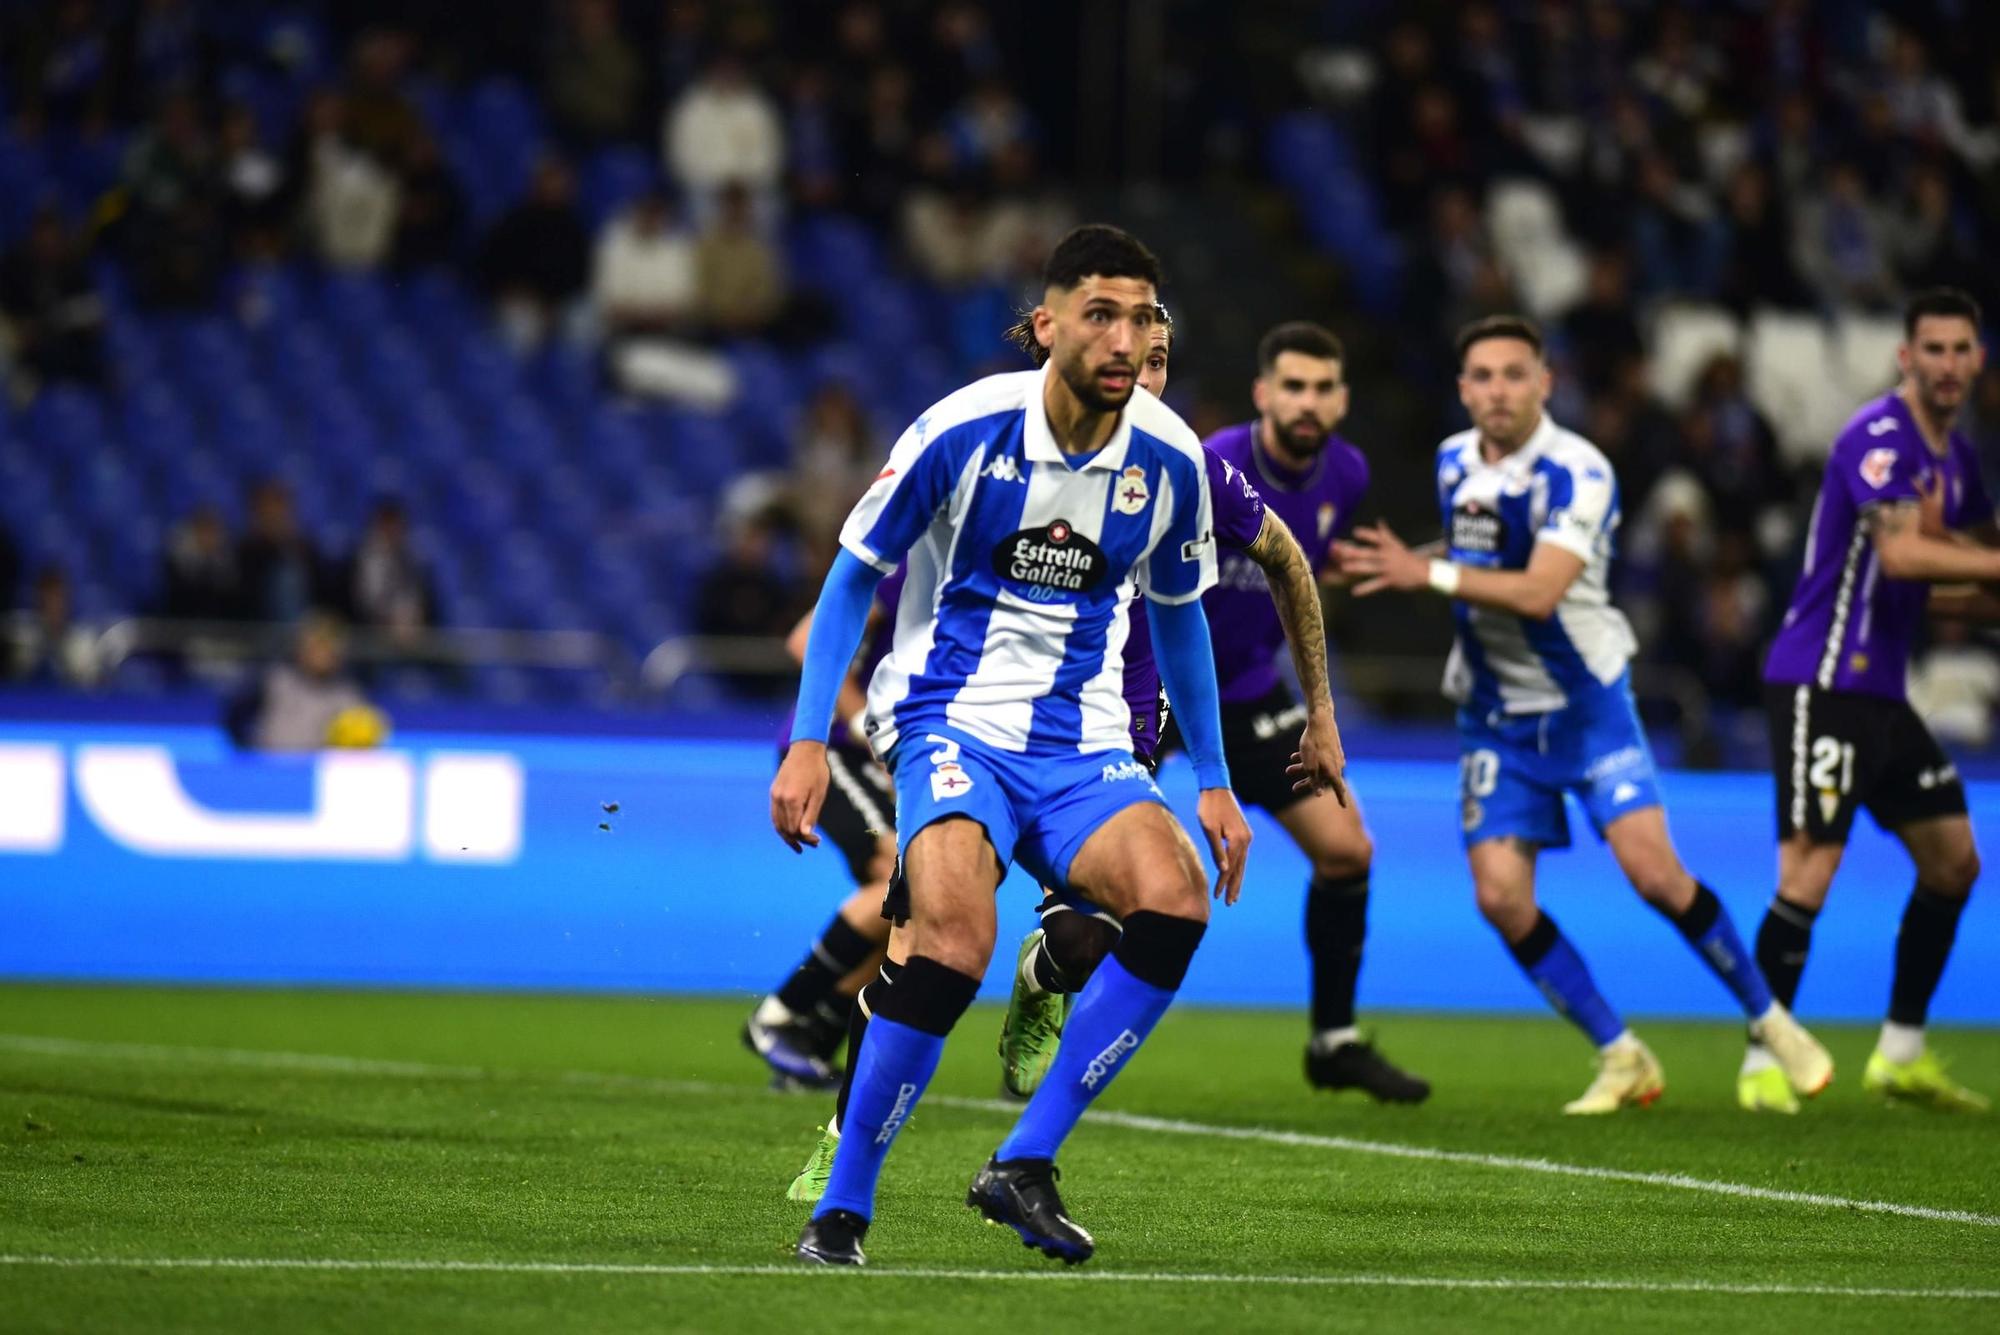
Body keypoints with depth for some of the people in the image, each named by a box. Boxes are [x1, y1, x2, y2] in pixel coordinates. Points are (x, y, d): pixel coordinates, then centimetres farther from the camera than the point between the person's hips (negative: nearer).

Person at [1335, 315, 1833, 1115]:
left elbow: (1538, 593, -31)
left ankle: (1768, 1018, 7)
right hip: (1495, 715, 5)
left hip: (1585, 702, -5)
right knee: (1500, 894, -10)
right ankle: (1622, 1059, 4)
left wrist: (1431, 574, -36)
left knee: (1654, 873, -16)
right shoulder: (1453, 462, 4)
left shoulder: (1575, 472, -19)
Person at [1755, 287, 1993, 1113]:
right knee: (1808, 874, -13)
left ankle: (1901, 1055, 19)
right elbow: (1900, 551, -29)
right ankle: (1762, 1063, -5)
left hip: (1881, 691, 10)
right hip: (1821, 684, -10)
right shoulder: (1880, 438, -16)